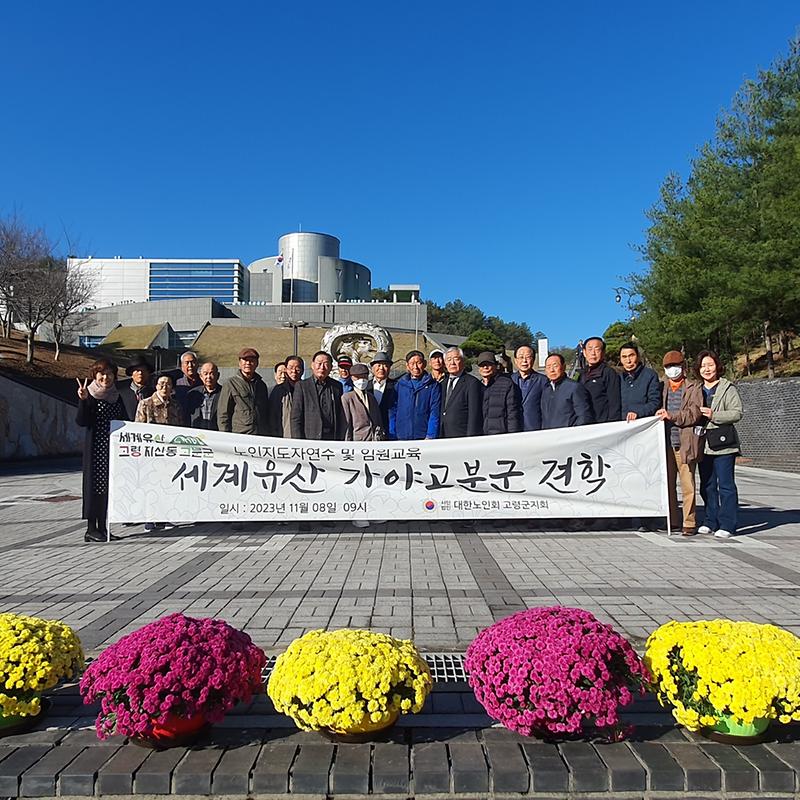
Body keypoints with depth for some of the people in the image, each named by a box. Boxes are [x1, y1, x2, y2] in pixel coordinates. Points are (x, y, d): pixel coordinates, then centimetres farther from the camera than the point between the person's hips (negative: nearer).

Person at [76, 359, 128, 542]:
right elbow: (81, 421, -13)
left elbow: (125, 421, 18)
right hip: (95, 447, -6)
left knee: (109, 485, 7)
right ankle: (91, 529, 4)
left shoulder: (117, 396, 13)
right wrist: (83, 400, -24)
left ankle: (102, 527, 15)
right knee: (94, 484, -3)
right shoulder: (90, 396, -3)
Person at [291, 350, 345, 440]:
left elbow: (341, 417, 13)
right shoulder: (301, 386, 4)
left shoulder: (337, 386, 12)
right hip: (309, 438, -2)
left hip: (333, 440, 2)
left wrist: (340, 440, 6)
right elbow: (296, 418, 1)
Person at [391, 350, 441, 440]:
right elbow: (393, 411, 9)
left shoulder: (433, 385, 3)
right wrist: (392, 435, 2)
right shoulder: (400, 384, 10)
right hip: (401, 437, 2)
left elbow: (434, 413, -3)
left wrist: (430, 436, -12)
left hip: (423, 436, -2)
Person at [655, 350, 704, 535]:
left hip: (685, 443, -3)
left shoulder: (694, 387, 5)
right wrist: (660, 414, -1)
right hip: (666, 443, 3)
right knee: (667, 484, 6)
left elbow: (694, 413, -6)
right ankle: (672, 521, 15)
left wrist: (671, 416, -15)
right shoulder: (662, 387, 15)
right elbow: (656, 408, 19)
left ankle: (689, 523, 7)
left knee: (687, 485, -1)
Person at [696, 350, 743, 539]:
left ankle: (727, 525, 2)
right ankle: (711, 521, 20)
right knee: (707, 486, 11)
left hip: (723, 444, -6)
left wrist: (714, 415, -19)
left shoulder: (728, 388, -2)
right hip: (704, 444, 6)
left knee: (725, 485, -4)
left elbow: (737, 413, -9)